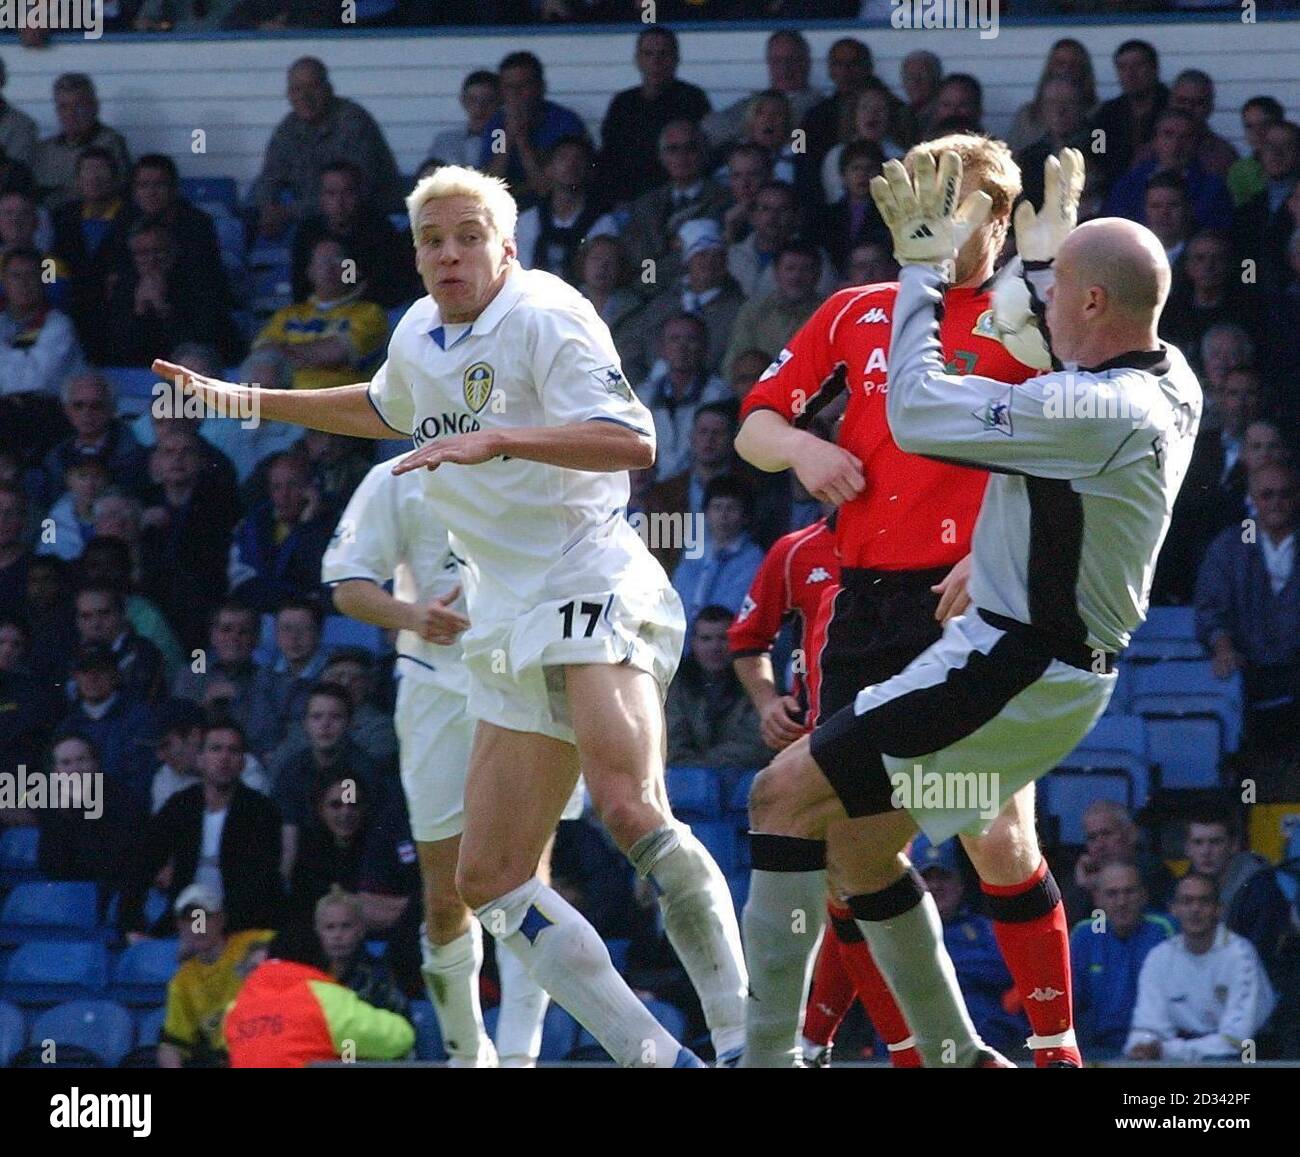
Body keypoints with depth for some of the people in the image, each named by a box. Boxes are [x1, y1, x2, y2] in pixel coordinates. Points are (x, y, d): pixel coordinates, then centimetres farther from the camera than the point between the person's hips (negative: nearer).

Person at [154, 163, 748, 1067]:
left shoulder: (543, 317, -9)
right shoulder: (419, 336, 16)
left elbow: (632, 441, -21)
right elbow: (386, 411, 40)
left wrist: (498, 440, -30)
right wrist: (247, 401, 38)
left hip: (593, 584, -9)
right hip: (514, 620, 9)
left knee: (629, 807, -32)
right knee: (490, 879, 1)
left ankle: (746, 1038, -27)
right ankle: (658, 1057, 2)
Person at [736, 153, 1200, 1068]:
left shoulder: (1103, 414, -23)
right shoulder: (1171, 388, 5)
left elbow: (916, 409, -17)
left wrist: (926, 262, -8)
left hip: (1009, 672, -10)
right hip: (1057, 669, 10)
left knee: (787, 796, -9)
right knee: (860, 840, 18)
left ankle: (767, 1051, -11)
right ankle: (959, 1057, 22)